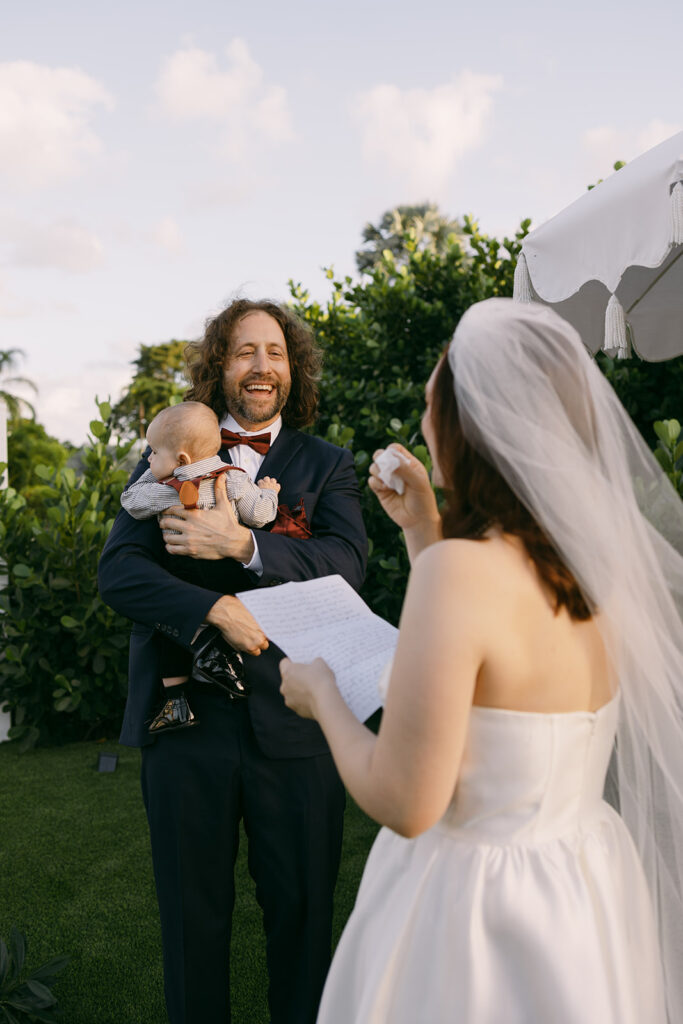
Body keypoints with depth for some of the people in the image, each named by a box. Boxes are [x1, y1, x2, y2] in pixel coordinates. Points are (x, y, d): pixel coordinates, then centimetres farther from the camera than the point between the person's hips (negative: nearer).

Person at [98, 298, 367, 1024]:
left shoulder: (326, 465, 8)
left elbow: (347, 562, -9)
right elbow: (117, 571, -4)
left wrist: (243, 546, -21)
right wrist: (216, 610, -19)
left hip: (294, 719, 0)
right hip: (186, 716, 1)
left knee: (302, 906, 12)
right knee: (192, 914, 14)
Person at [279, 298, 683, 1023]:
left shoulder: (460, 568, -27)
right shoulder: (594, 558, -4)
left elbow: (405, 805, -25)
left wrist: (321, 695, -8)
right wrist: (422, 528, 11)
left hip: (475, 896, -7)